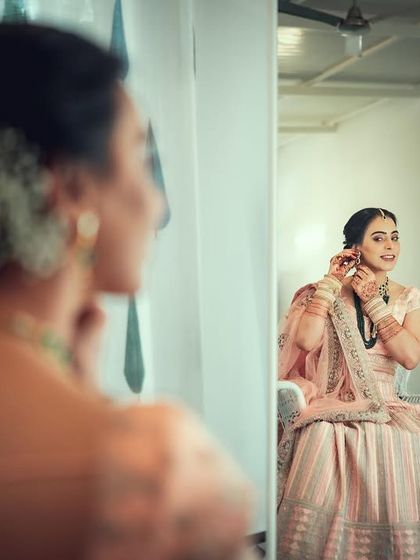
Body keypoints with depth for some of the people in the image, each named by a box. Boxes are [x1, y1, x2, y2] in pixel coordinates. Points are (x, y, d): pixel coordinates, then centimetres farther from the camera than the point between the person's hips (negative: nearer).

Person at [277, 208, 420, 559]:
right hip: (336, 404, -1)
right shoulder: (331, 292, 6)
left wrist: (373, 302, -6)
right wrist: (332, 281, -7)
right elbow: (306, 340, -12)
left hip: (385, 405, 2)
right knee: (322, 438, -32)